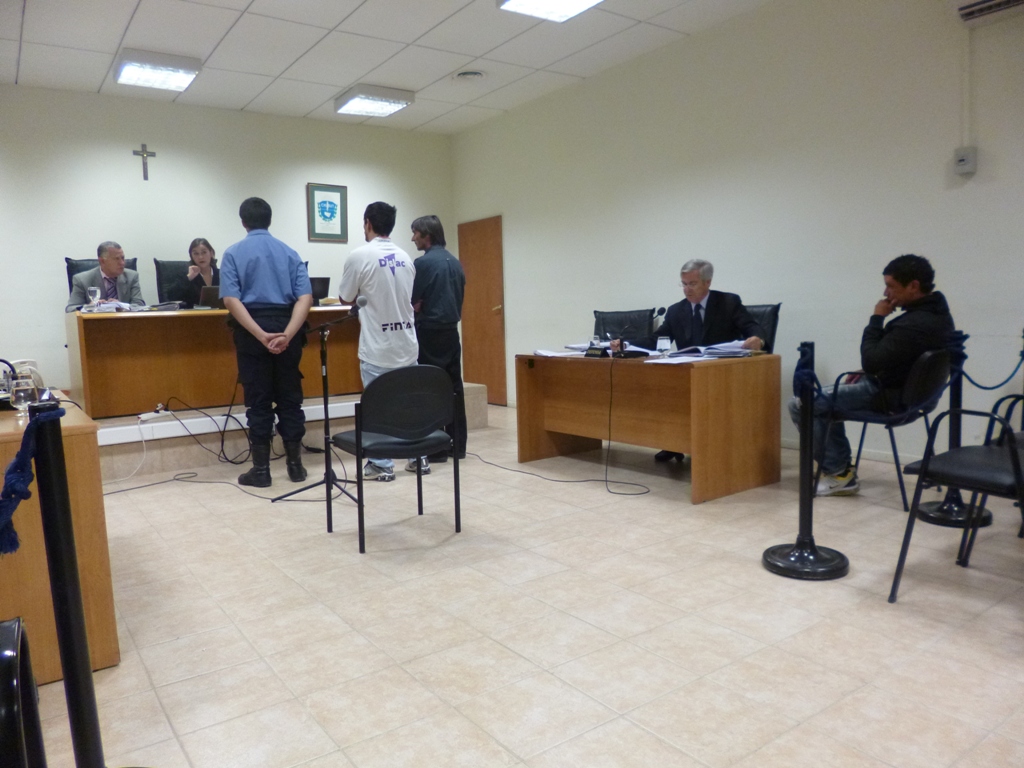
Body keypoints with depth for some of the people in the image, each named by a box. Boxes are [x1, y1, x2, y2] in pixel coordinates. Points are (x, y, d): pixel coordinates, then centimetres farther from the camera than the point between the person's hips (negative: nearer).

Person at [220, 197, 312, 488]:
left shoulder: (234, 253, 1)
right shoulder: (289, 252, 8)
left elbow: (231, 300, -12)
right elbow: (305, 297, -6)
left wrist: (261, 335, -18)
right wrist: (288, 333, -16)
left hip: (251, 330, -2)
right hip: (287, 326, 2)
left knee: (258, 401, 4)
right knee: (290, 397, 9)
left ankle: (261, 469, 8)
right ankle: (295, 464, 14)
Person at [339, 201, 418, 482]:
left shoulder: (359, 256, -11)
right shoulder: (405, 257, 8)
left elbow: (346, 299, -1)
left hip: (377, 347, -5)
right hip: (407, 344, 6)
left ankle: (382, 465, 10)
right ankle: (420, 457, 20)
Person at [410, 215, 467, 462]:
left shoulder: (424, 262, -12)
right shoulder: (455, 263, 12)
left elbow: (413, 303, -12)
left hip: (430, 333, -7)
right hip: (451, 331, 8)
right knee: (453, 388, 9)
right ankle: (457, 445, 14)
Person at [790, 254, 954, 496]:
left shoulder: (914, 324, -30)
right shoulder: (937, 313, 2)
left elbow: (871, 361, -26)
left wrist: (876, 319, -17)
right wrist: (867, 371, 9)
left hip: (890, 396, -10)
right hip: (909, 388, 10)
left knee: (800, 404, -10)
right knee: (825, 397, 26)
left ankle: (838, 471, 2)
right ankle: (839, 468, 24)